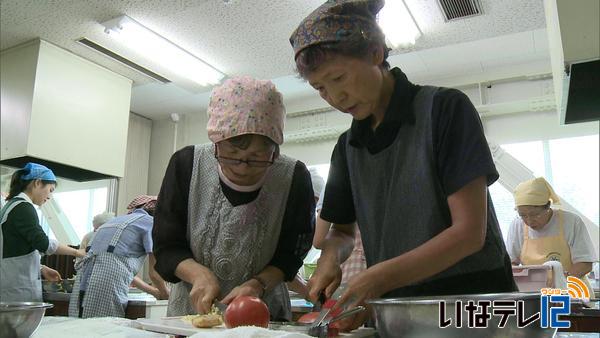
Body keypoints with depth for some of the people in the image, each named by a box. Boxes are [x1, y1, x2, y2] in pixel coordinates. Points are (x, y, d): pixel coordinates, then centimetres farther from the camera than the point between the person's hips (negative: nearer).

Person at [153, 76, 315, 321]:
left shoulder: (295, 179, -14)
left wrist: (258, 284, -21)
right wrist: (199, 273, -22)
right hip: (192, 309, 1)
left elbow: (290, 256, -4)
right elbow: (166, 248, -4)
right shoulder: (185, 165, -12)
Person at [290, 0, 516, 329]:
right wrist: (330, 257, -7)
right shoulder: (347, 146, 7)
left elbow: (469, 231, -15)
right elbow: (342, 230, 16)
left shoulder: (445, 108, -10)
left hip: (471, 292, -4)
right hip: (395, 307, 5)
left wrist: (380, 278, -24)